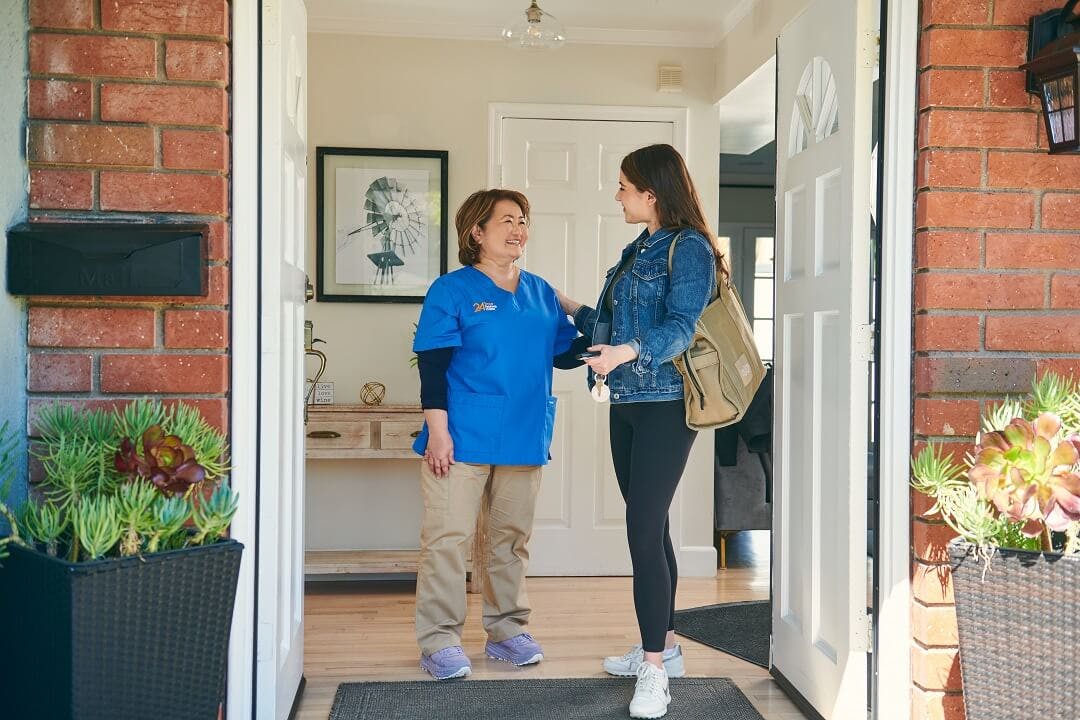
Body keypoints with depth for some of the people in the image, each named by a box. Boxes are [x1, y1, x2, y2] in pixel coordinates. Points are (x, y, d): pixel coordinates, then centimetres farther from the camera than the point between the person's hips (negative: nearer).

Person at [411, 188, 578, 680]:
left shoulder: (541, 294, 13)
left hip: (523, 438, 5)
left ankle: (506, 631, 27)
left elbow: (567, 351, 18)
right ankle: (439, 641, 8)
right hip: (462, 438, -5)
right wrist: (437, 429, -15)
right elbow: (433, 366, -8)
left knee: (512, 538, 13)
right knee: (447, 537, -3)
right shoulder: (452, 290, -3)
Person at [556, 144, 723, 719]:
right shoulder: (636, 251, 17)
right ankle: (662, 645, 25)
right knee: (648, 527, 13)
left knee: (644, 529, -11)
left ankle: (654, 671, -4)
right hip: (626, 403, 9)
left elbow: (680, 328, -21)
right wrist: (572, 309, 30)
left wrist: (628, 352, -37)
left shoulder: (690, 248, -9)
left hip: (664, 405, -9)